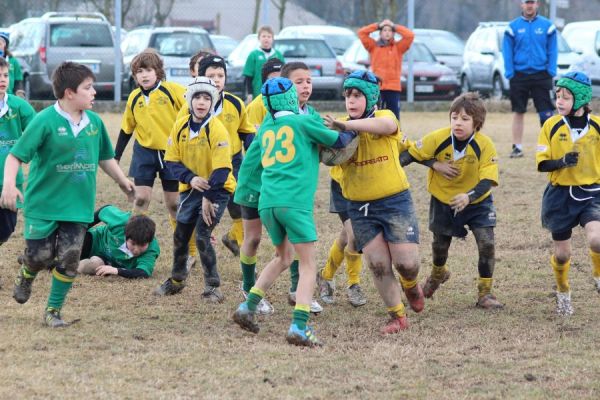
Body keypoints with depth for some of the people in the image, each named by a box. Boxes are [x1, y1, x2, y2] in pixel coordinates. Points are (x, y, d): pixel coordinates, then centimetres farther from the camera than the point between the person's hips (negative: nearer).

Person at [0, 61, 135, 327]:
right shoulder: (45, 121, -14)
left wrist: (123, 181, 25)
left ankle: (53, 310, 13)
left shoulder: (94, 122, 3)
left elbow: (105, 157, 20)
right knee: (40, 255, -1)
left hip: (78, 204, 4)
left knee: (69, 260, -1)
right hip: (44, 203, -4)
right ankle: (26, 276, 35)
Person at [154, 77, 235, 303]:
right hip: (191, 189, 6)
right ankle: (176, 280, 33)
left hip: (217, 190, -6)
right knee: (181, 235, 12)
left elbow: (221, 170, -21)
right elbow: (172, 160, 0)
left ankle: (212, 287, -2)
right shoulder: (180, 127, -4)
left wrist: (208, 198, -21)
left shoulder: (217, 131, -20)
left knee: (202, 235, -14)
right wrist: (191, 178, -17)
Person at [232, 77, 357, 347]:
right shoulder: (304, 122, 5)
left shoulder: (265, 129, 20)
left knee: (283, 257, 26)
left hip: (267, 201, 6)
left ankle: (248, 307, 14)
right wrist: (354, 130, 33)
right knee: (308, 264, -2)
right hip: (294, 201, -6)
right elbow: (338, 142, 14)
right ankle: (299, 326, -18)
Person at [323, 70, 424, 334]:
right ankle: (397, 317, 13)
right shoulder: (340, 127, 4)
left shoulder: (385, 116, -4)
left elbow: (386, 125, -30)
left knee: (406, 264, -6)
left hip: (394, 201, -2)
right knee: (378, 266, -3)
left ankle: (410, 286, 30)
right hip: (360, 208, 2)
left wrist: (347, 125, -40)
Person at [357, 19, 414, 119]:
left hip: (394, 88, 1)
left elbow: (410, 35, -2)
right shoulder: (374, 46, 9)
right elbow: (361, 32, 1)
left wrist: (394, 26, 3)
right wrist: (378, 25, 2)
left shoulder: (398, 47, 9)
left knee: (394, 117, 2)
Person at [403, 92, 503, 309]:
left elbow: (488, 180, -28)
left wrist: (468, 197, -44)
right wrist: (435, 164, -23)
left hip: (476, 201, -1)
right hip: (443, 200, 1)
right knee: (440, 244, 15)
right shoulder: (438, 138, -21)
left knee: (486, 244, -14)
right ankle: (438, 274, 51)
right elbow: (412, 153, -7)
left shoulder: (485, 145, -24)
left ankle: (485, 293, 1)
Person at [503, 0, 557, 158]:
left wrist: (551, 72, -7)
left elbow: (552, 50, 1)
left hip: (541, 75, -1)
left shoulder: (547, 25, 2)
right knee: (518, 112, 6)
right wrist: (509, 73, -7)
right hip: (519, 75, 1)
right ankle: (517, 147, 13)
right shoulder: (513, 27, 3)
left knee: (546, 112, -5)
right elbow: (507, 52, 2)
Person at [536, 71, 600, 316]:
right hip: (560, 195, 1)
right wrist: (562, 162, -24)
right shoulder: (551, 126, -5)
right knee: (562, 254, 8)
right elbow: (542, 163, -6)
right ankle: (563, 293, 35)